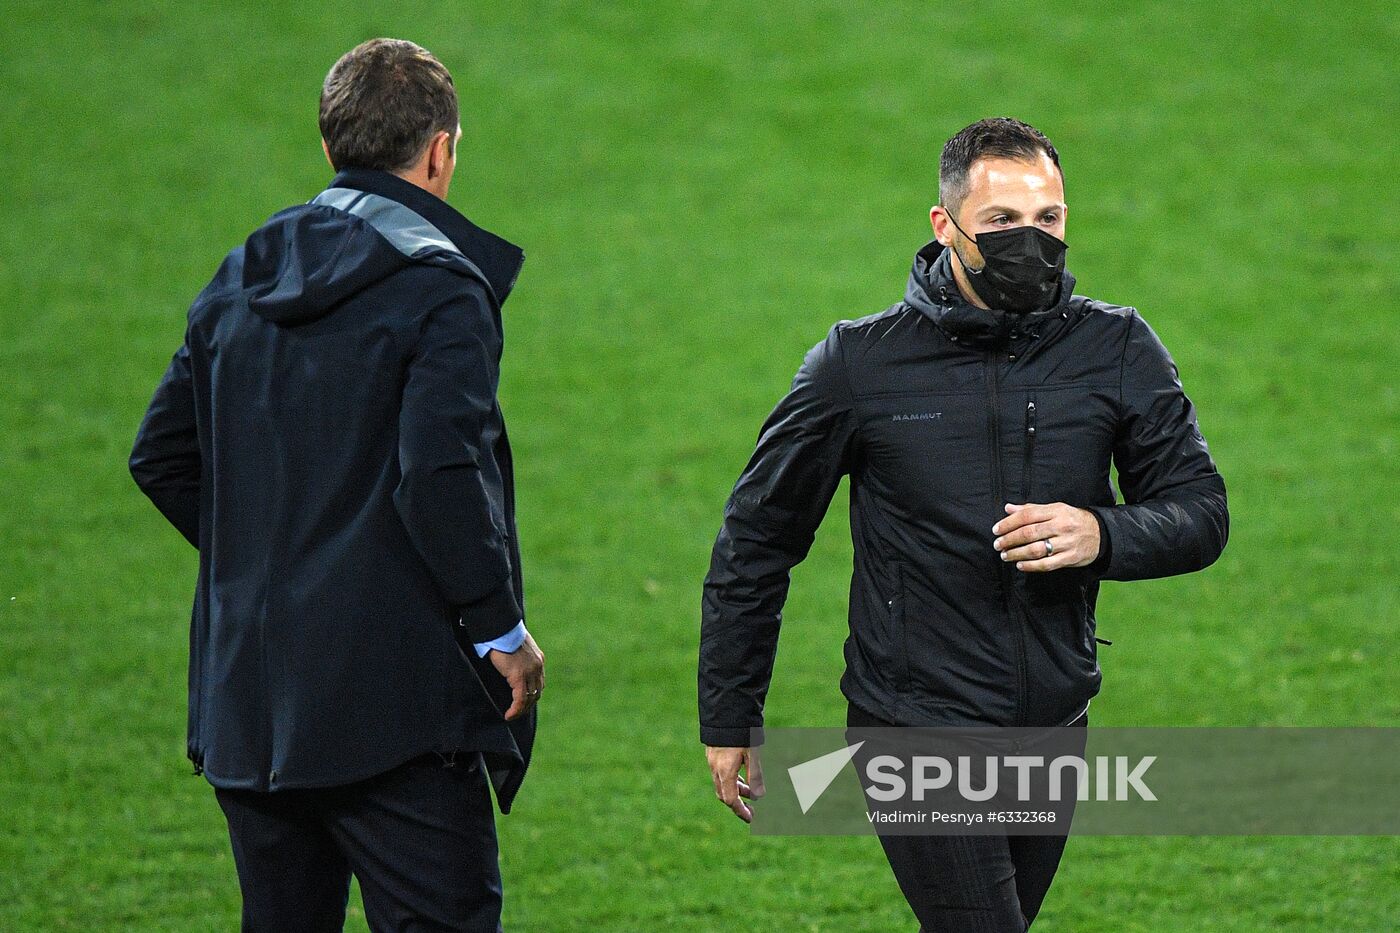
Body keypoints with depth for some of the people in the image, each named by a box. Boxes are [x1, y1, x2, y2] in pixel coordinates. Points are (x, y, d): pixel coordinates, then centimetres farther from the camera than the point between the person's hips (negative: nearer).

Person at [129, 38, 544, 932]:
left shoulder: (239, 281, 12)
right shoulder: (438, 287, -10)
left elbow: (160, 456, 17)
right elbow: (439, 474, -21)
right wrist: (502, 630, -11)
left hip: (246, 694, 7)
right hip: (390, 705, -7)